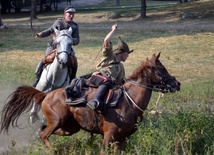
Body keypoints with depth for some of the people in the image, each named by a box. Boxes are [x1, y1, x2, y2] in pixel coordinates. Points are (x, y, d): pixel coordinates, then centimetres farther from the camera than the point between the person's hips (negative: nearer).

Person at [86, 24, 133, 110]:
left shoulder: (121, 67, 33)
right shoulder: (109, 55, 14)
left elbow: (120, 81, 30)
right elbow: (106, 41, -3)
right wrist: (113, 30, 7)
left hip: (111, 82, 7)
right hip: (98, 76, -7)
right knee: (107, 81, -40)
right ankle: (95, 101, -60)